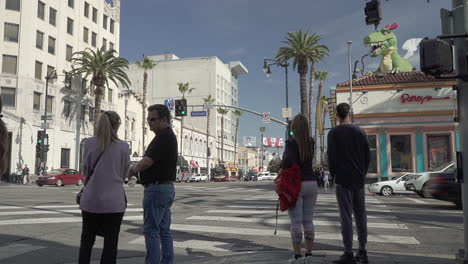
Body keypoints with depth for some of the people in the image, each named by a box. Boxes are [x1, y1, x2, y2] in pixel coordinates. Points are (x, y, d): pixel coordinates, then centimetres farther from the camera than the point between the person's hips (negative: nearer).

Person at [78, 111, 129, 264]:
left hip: (91, 199, 2)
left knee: (87, 241, 16)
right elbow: (124, 174, 4)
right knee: (110, 243, 7)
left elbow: (85, 170, 6)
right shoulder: (123, 147, -5)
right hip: (113, 201, -1)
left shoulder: (89, 143, -2)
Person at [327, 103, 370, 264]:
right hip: (359, 180, 4)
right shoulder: (360, 132, 7)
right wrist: (362, 173, 15)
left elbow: (331, 157, -8)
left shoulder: (333, 133, -5)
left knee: (346, 216, -3)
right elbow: (368, 155, 7)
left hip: (343, 179, -4)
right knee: (360, 215, 10)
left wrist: (333, 174, 6)